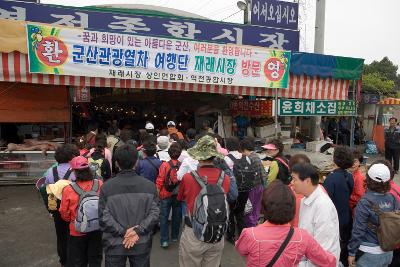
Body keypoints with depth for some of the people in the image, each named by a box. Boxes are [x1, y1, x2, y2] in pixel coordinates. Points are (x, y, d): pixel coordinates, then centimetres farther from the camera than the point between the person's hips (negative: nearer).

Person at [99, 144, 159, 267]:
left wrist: (123, 232, -12)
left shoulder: (107, 186, -10)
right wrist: (138, 231, -13)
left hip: (115, 244, -1)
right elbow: (155, 213, -10)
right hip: (142, 244, 1)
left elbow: (103, 217, -13)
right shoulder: (150, 185, -6)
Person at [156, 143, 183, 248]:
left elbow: (159, 182, -12)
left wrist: (158, 193, 1)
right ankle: (174, 237, 30)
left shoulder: (164, 165, -15)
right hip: (179, 195, 2)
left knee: (164, 217, 8)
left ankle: (164, 240, 6)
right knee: (176, 216, 17)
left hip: (166, 195, -2)